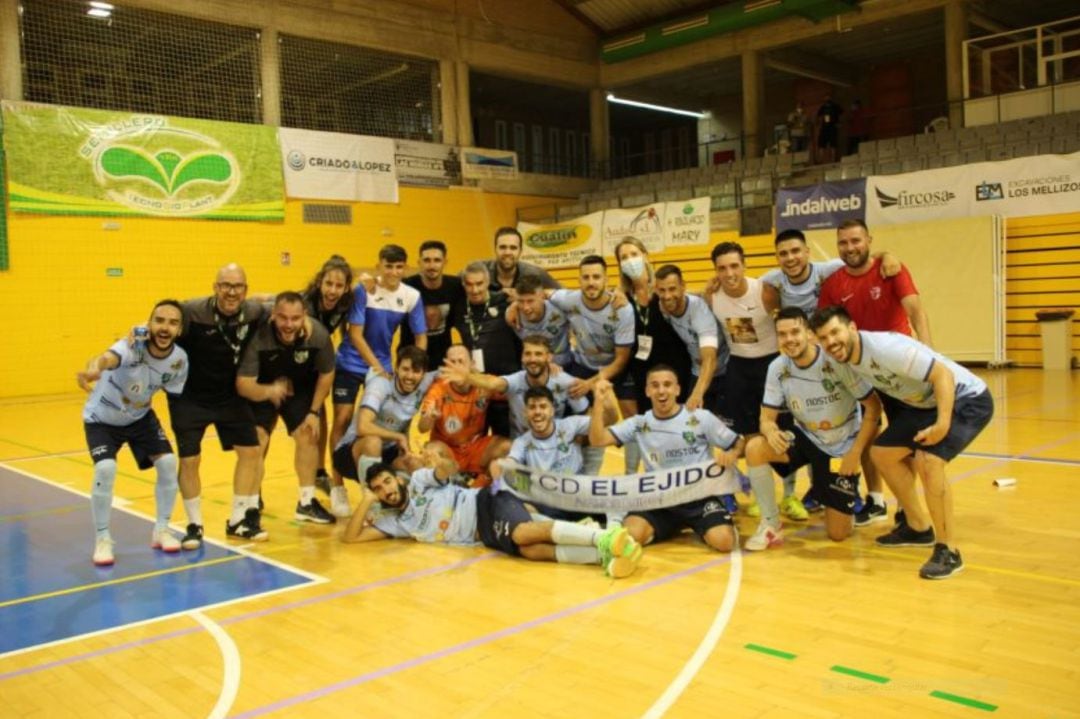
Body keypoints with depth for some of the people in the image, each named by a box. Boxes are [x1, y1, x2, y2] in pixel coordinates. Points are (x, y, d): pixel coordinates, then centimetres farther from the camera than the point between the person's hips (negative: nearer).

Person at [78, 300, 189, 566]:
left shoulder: (179, 359, -20)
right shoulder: (133, 346, -37)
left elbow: (175, 394, -2)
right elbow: (108, 358, -61)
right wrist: (94, 369, -82)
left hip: (140, 416, 4)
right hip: (102, 418, -4)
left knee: (168, 463, -9)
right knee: (105, 469, -22)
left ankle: (161, 530, 12)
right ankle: (102, 539, -1)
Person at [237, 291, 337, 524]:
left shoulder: (319, 335, -28)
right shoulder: (259, 337, -37)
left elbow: (326, 374, -9)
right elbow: (242, 384, -36)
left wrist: (314, 411, -7)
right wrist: (268, 391, -56)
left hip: (300, 390, 3)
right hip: (262, 390, -2)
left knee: (308, 436, -1)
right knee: (255, 440, -12)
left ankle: (307, 503, 14)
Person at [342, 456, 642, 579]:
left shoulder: (420, 479, 8)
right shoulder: (395, 522, 18)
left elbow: (447, 472, -6)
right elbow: (350, 536, 15)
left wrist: (442, 464, -24)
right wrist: (367, 501, 6)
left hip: (486, 503, -4)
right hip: (482, 537, 4)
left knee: (524, 533, -36)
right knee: (530, 551, -26)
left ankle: (604, 538, -47)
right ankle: (605, 557, -46)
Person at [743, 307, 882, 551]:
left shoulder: (837, 360, -23)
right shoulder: (777, 368, -11)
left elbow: (874, 407, -17)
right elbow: (767, 418, -8)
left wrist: (855, 453, -21)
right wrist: (771, 431, -33)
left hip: (843, 448, -3)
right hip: (808, 439, 3)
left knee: (838, 534, -3)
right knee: (755, 449, -28)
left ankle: (848, 494, 33)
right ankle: (771, 524, -10)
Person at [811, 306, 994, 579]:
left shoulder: (885, 347, -29)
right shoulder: (846, 358, -4)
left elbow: (943, 375, -30)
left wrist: (942, 424, -39)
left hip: (967, 400, -9)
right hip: (926, 403, 9)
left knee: (927, 460, -28)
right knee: (882, 452, 8)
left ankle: (948, 551, -14)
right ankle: (919, 528, 25)